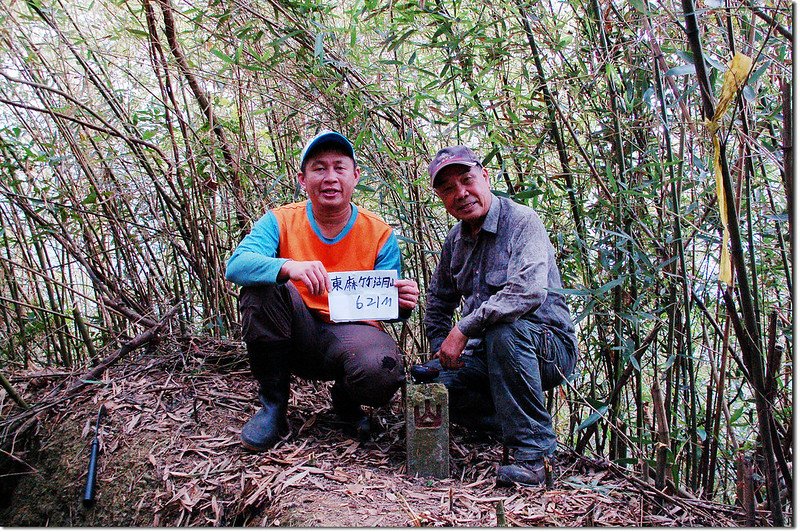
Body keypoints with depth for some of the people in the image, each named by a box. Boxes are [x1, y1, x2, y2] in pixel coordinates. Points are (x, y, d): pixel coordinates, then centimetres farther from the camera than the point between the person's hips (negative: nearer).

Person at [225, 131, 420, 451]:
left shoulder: (380, 235, -2)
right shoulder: (281, 221, -3)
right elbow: (235, 265, -20)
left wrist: (402, 305, -28)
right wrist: (288, 267, -41)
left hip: (352, 333, -1)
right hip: (298, 337, 1)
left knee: (383, 371, -34)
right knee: (261, 284, -26)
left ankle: (345, 401, 7)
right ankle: (273, 406, -9)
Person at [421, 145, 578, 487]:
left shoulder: (521, 221, -14)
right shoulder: (456, 239, 9)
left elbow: (529, 291, -32)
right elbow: (438, 301, 24)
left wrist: (463, 329, -28)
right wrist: (442, 349, 8)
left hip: (548, 346, -7)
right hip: (488, 353, 7)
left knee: (504, 330, -37)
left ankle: (533, 452, -26)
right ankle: (513, 426, 1)